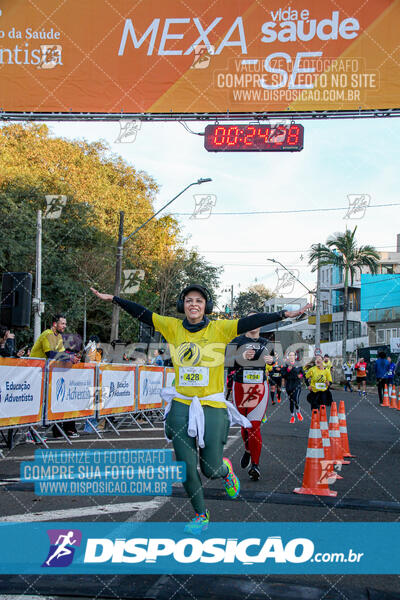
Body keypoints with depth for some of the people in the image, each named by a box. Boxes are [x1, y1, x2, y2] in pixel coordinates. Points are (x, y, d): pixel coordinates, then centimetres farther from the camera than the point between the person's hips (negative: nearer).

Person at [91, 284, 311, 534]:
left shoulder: (219, 329, -3)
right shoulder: (173, 327, 3)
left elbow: (251, 322, -11)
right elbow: (142, 313, 7)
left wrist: (283, 314, -18)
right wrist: (114, 299, 7)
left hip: (212, 406, -2)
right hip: (181, 405, 2)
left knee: (211, 470, 2)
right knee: (187, 467, 3)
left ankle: (226, 469, 40)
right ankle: (201, 515, 25)